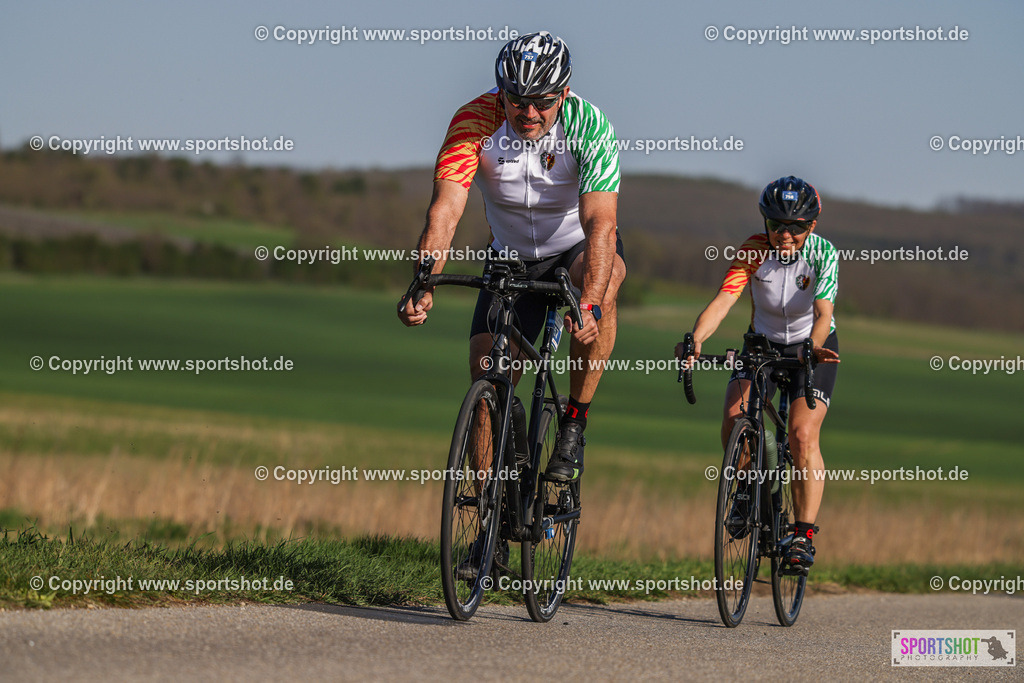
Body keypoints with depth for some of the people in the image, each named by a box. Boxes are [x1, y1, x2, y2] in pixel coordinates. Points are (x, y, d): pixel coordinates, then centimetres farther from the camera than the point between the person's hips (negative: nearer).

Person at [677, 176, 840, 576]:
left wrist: (812, 349, -53)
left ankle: (804, 537, -16)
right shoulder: (754, 251, -20)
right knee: (734, 418, -21)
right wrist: (695, 340, -50)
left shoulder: (823, 254, -22)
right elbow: (723, 300, -31)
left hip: (811, 344, -2)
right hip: (762, 343, 2)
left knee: (803, 436, -20)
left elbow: (823, 313, -32)